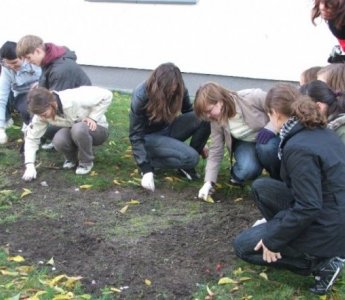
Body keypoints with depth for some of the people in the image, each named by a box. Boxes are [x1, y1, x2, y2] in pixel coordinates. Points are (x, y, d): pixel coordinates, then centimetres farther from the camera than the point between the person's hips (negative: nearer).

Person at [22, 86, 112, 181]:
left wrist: (93, 117, -26)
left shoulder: (75, 98, -34)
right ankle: (72, 158, 4)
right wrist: (30, 166, -22)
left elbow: (106, 95, -26)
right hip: (74, 131, 4)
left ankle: (86, 162, -10)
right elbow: (32, 138, -12)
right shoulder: (42, 113, -18)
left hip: (96, 128, -4)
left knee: (78, 129, -37)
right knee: (58, 141, -29)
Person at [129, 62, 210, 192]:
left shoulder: (179, 91, -16)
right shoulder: (140, 96, -28)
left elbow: (189, 112, 3)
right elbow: (136, 135, -25)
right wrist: (146, 169, -32)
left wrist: (199, 144, 1)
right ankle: (151, 161, -7)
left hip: (168, 129, 5)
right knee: (191, 157, -28)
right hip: (150, 136, -5)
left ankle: (186, 164, -5)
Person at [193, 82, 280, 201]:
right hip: (245, 143, 2)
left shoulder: (253, 97, -32)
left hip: (271, 137, -2)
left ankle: (278, 177, -8)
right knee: (247, 170, -31)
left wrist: (270, 129, -39)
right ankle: (237, 173, 7)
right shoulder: (217, 120, -16)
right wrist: (209, 182, -19)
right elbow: (216, 150, -11)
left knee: (266, 147, -39)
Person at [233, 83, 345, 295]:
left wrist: (272, 239, -14)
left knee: (243, 245, 4)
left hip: (327, 229, -9)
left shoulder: (298, 148, -24)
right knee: (261, 187, 15)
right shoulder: (320, 131, 4)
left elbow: (308, 208, -26)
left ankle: (321, 261, -2)